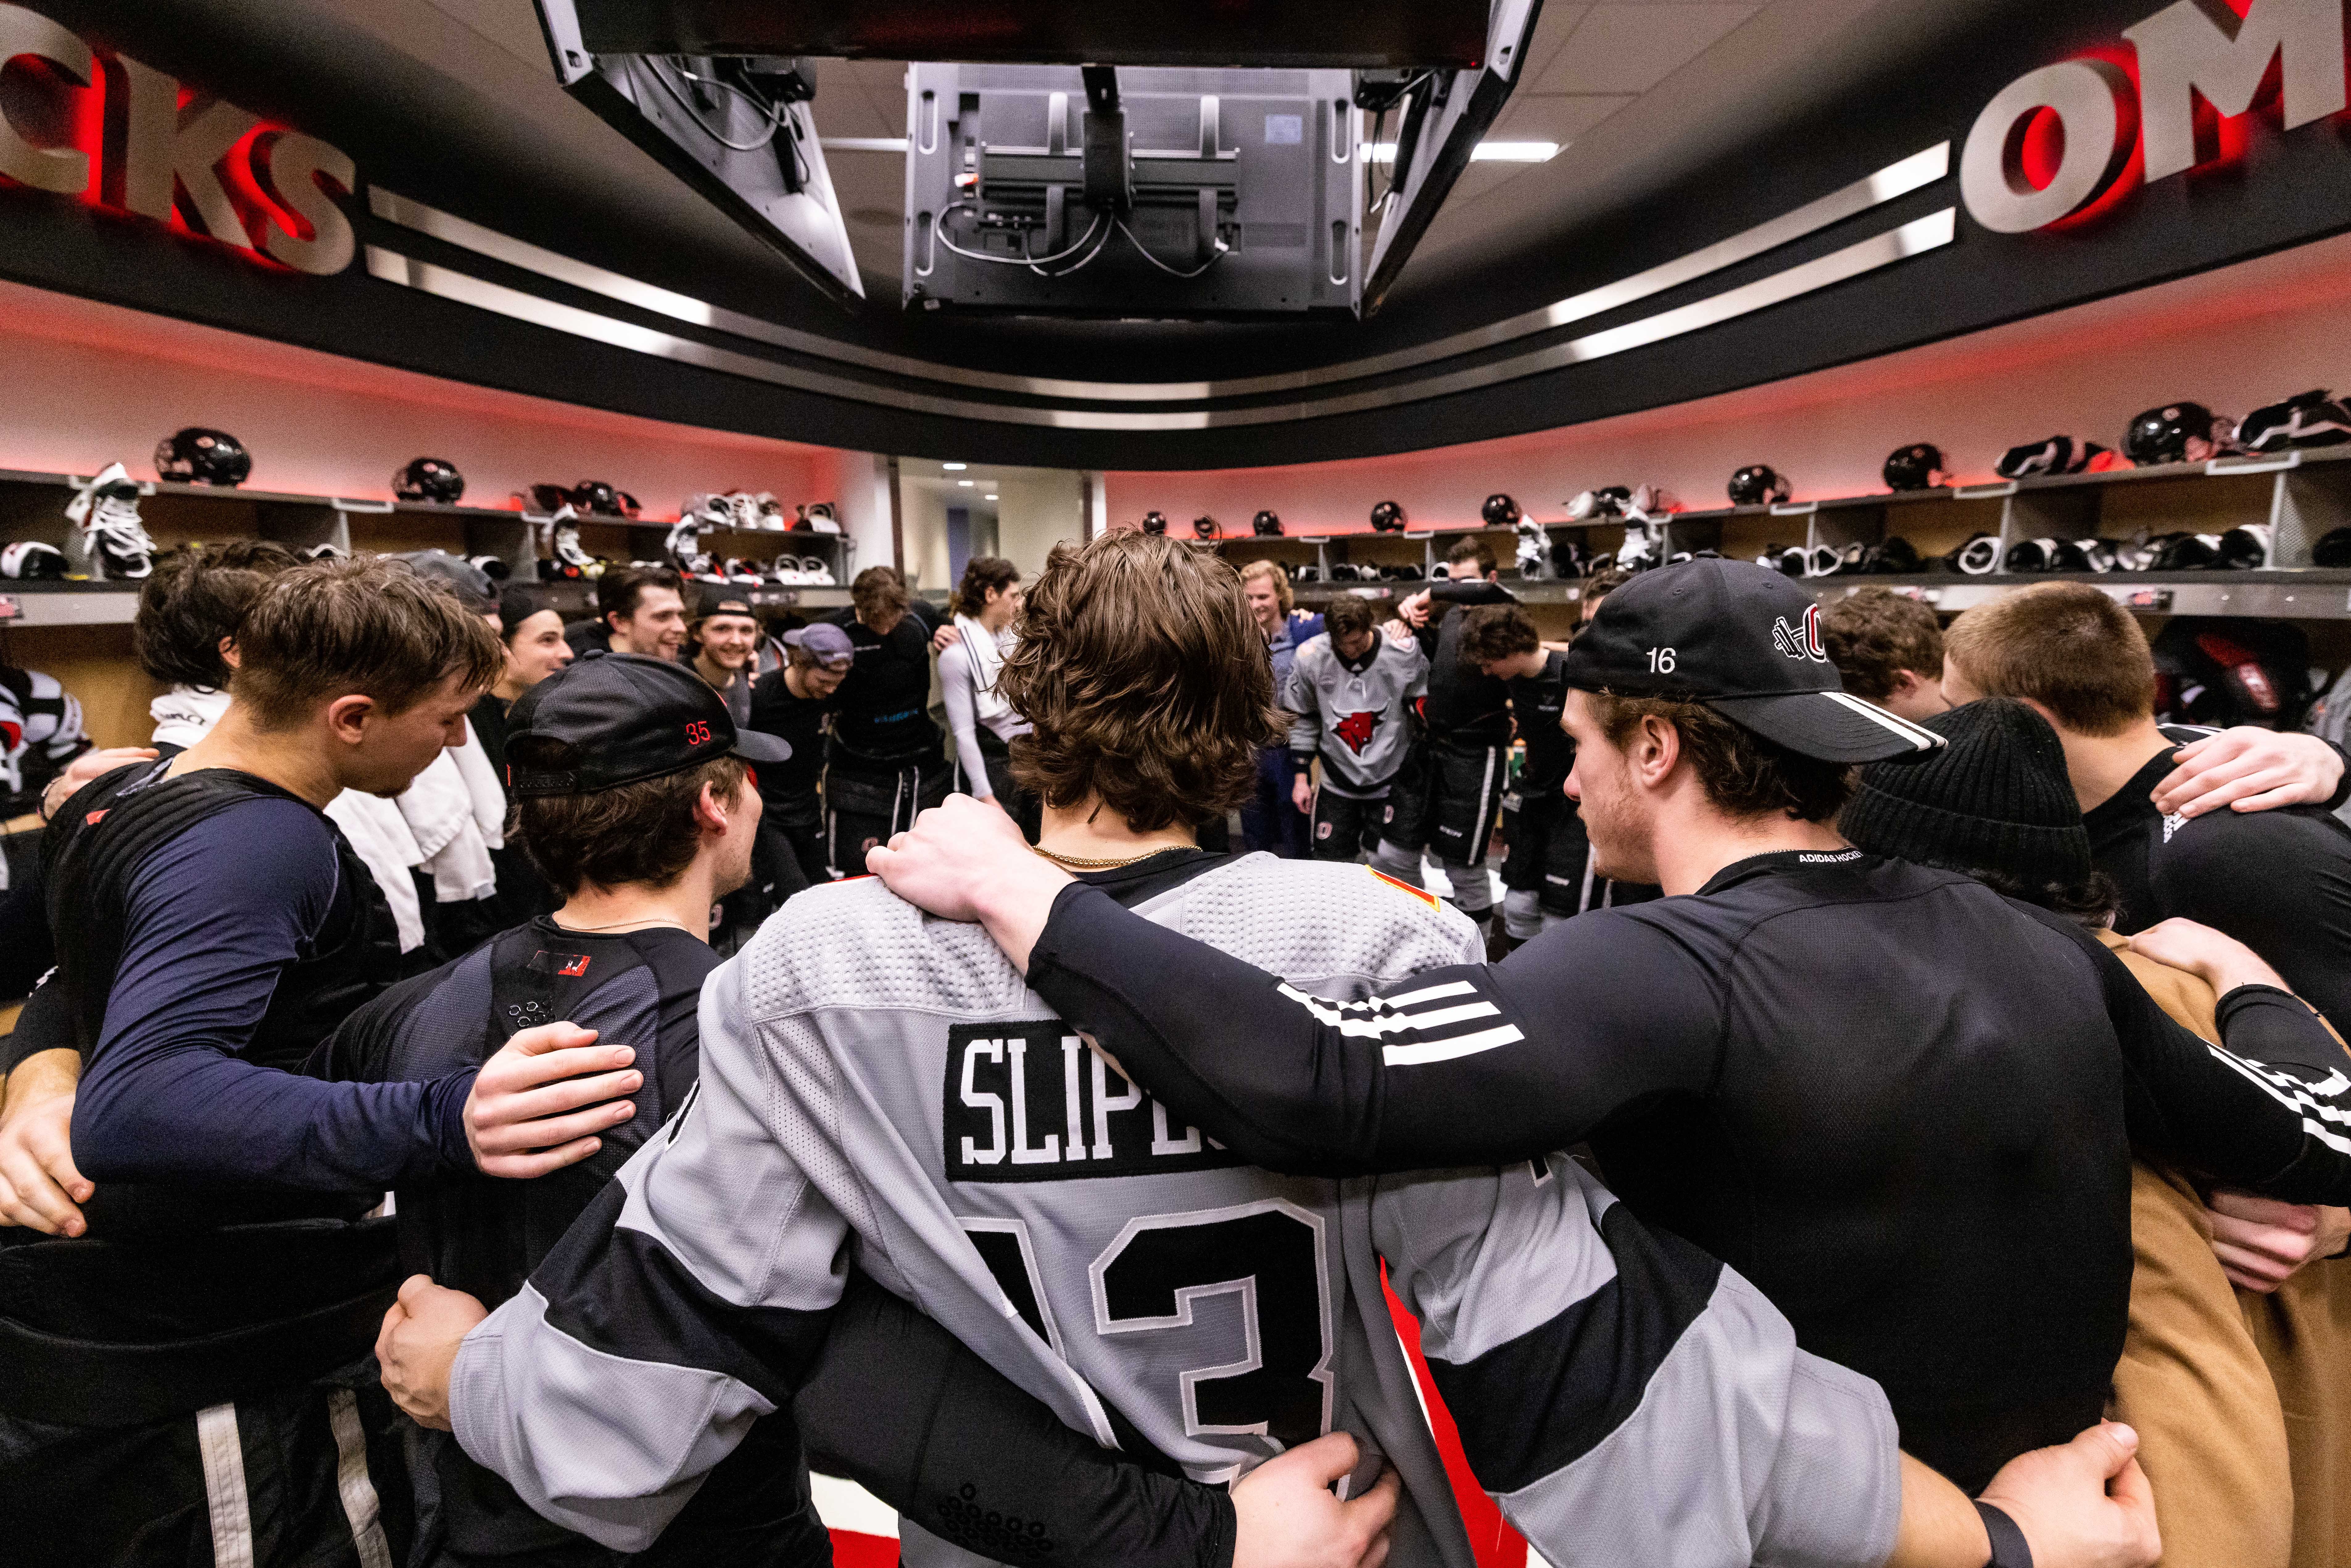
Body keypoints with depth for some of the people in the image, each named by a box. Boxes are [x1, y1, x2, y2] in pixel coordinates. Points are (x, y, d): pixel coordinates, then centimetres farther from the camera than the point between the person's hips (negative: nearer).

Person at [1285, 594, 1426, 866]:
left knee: (1398, 869, 1)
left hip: (1392, 780, -1)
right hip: (1337, 782, 2)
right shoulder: (1311, 657, -12)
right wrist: (1301, 776, 2)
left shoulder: (1404, 653, -15)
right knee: (1329, 862, 8)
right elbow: (1301, 719, 0)